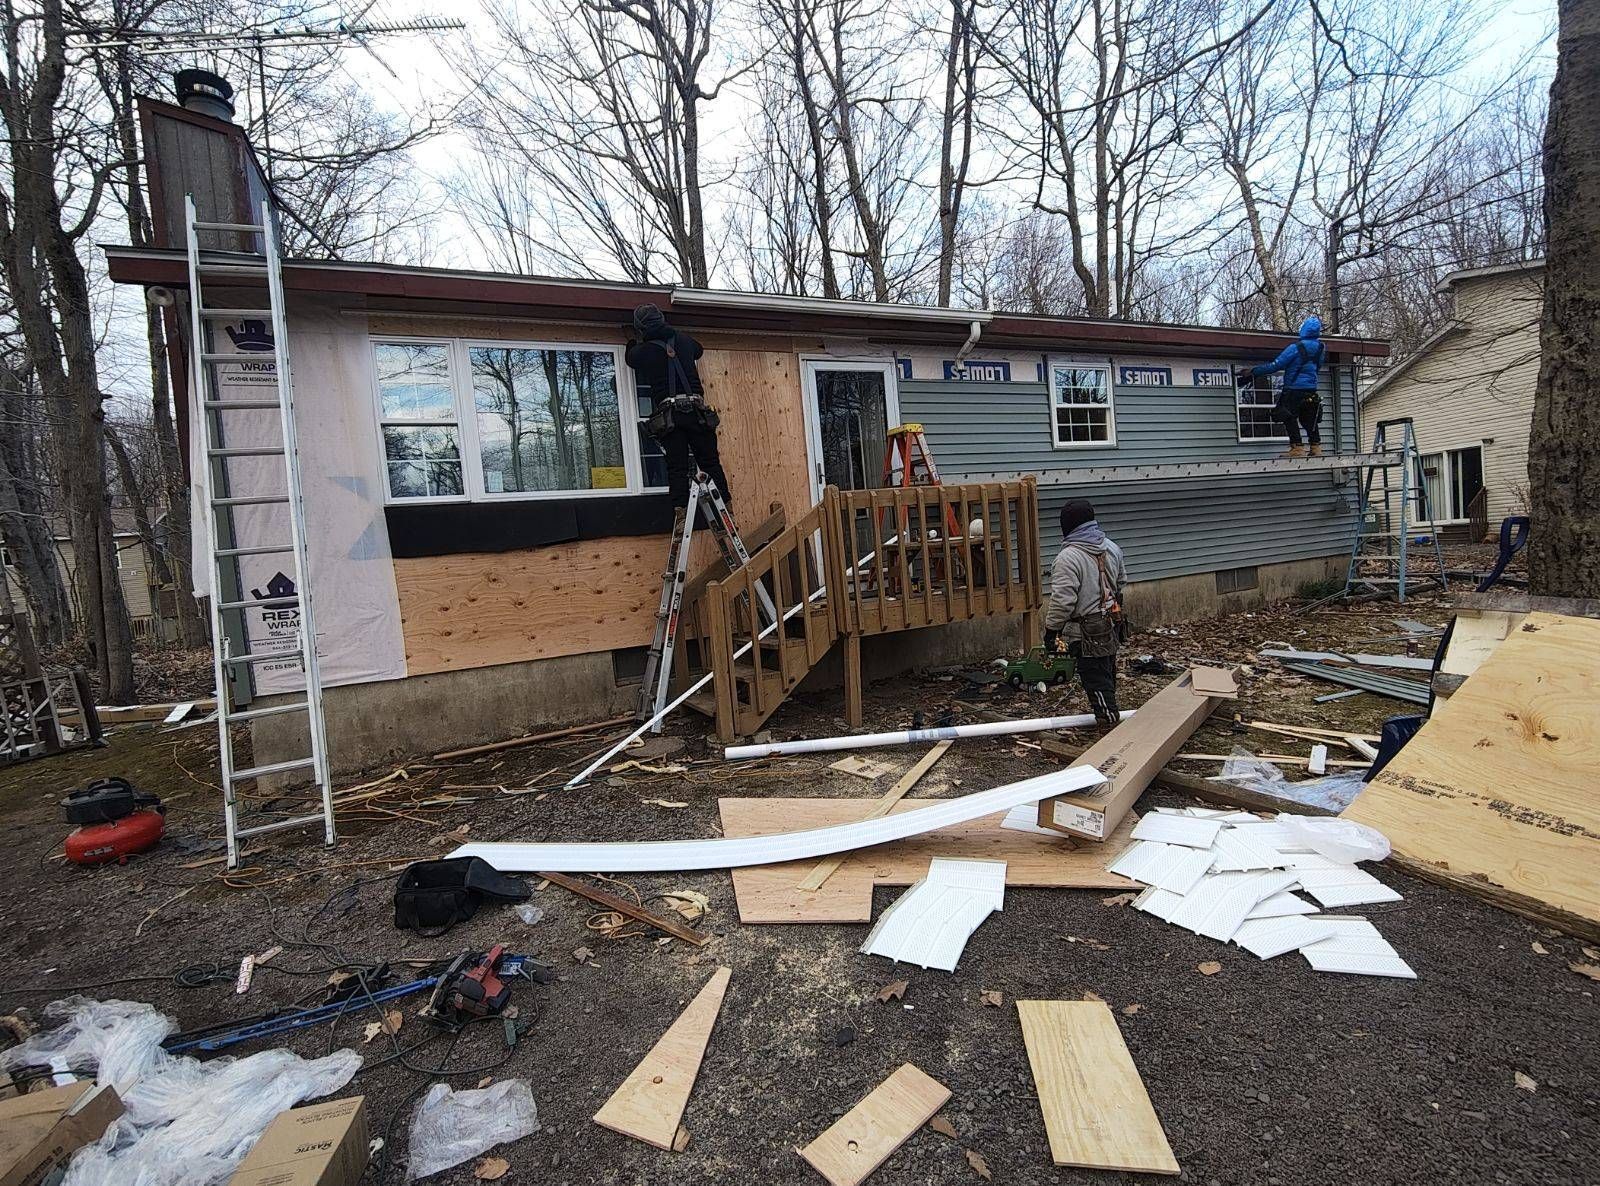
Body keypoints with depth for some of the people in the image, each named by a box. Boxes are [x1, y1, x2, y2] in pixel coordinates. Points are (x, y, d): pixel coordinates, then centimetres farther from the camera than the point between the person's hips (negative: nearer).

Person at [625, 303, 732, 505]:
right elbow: (699, 350, 37)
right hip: (696, 411, 2)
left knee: (677, 468, -3)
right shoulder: (682, 339, 14)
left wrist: (634, 341, 48)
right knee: (711, 463, 2)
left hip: (668, 414, -2)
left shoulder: (642, 351, 6)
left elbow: (630, 358, 30)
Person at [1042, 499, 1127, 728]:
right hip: (1111, 627, 9)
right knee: (1108, 675, 23)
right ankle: (1109, 715, 39)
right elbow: (1121, 580, 19)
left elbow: (1062, 601, -25)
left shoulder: (1068, 557, -23)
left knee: (1097, 684, 2)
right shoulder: (1111, 548, 3)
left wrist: (1051, 630, -15)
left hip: (1087, 634, -9)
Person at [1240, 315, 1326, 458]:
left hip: (1294, 390, -7)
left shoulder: (1295, 348, -16)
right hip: (1311, 391, 7)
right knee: (1309, 420, 15)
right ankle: (1316, 448, 16)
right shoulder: (1321, 348, 6)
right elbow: (1317, 368, 20)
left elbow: (1275, 365, -15)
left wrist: (1254, 371, -8)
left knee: (1290, 419, -1)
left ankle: (1297, 448, -6)